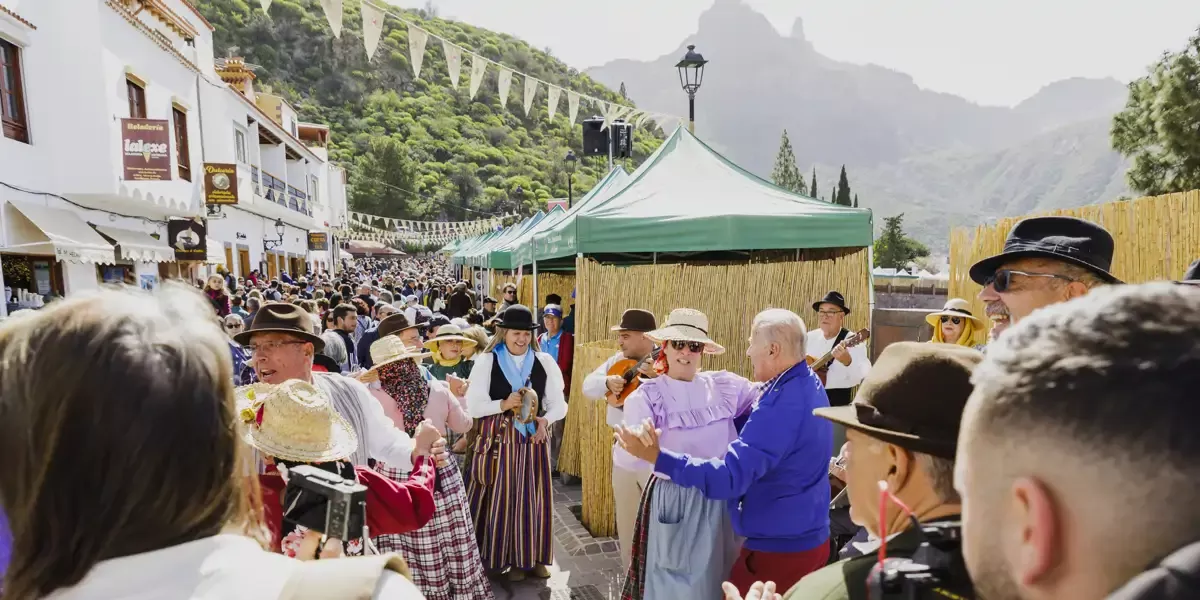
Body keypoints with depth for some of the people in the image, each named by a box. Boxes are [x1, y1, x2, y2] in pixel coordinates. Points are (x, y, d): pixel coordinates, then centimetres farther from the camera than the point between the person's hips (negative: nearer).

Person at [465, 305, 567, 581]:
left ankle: (533, 556, 25)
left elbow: (558, 403, 3)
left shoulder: (544, 362, 4)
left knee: (533, 495, 9)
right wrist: (503, 404, -21)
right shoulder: (486, 361, -3)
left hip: (534, 436, 3)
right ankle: (508, 557, 20)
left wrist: (545, 419, -16)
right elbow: (473, 405, -7)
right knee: (502, 497, 3)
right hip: (500, 438, -2)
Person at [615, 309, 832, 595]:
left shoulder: (780, 405, -30)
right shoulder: (809, 384, 2)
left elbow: (728, 478, -33)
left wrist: (657, 456, -35)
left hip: (778, 549, -9)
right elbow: (758, 430, 13)